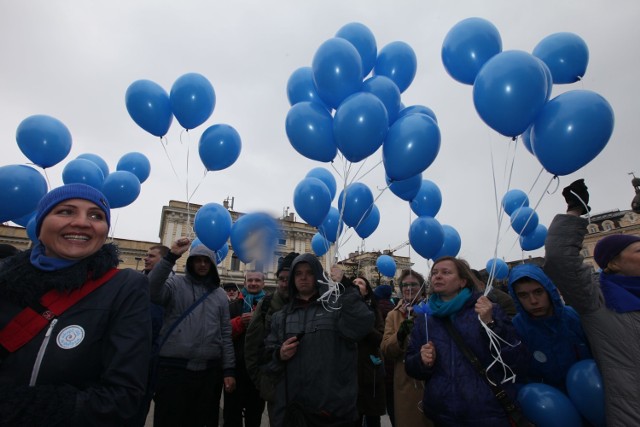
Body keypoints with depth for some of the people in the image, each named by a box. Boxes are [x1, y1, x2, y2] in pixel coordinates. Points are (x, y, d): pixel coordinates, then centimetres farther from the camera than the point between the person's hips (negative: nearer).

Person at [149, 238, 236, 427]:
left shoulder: (220, 295, 9)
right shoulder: (175, 283, 0)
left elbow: (225, 335, 9)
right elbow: (151, 291, -23)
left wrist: (228, 370, 5)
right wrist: (170, 257, -28)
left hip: (209, 371, 4)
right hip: (173, 368, -3)